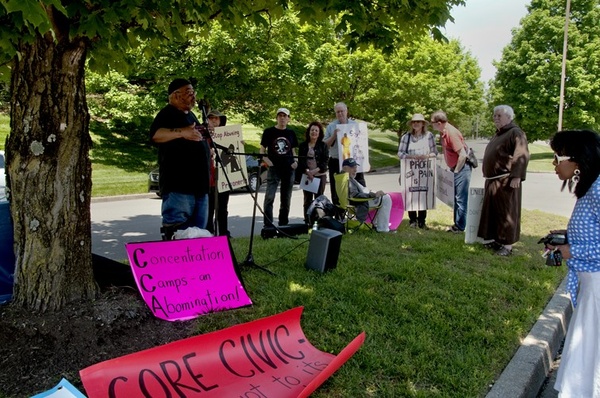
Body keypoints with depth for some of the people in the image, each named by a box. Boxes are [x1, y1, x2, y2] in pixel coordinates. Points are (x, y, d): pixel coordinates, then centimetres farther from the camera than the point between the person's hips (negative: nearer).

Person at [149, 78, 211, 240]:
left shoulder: (190, 115, 21)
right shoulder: (167, 114, -6)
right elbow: (155, 135, -25)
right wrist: (182, 132, -34)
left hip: (199, 184, 9)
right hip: (178, 185, -9)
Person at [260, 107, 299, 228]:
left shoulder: (291, 133, 11)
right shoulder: (269, 132, 1)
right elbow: (262, 150, 4)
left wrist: (295, 161, 0)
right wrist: (267, 161, -13)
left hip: (289, 169, 4)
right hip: (274, 169, -3)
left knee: (286, 199, 11)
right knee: (269, 197, -12)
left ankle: (283, 224, 23)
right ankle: (268, 225, -8)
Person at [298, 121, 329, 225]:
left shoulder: (323, 145, 5)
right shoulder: (303, 146, 8)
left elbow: (325, 160, -3)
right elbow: (300, 160, 2)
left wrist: (316, 170, -15)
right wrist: (307, 171, -14)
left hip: (320, 175, -1)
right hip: (307, 175, 1)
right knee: (307, 199, 2)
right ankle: (307, 222, 5)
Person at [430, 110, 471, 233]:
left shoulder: (451, 133, -21)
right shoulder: (443, 132, 7)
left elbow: (463, 155, -24)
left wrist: (456, 171, -16)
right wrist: (452, 169, 13)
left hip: (461, 168, -10)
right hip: (455, 168, 10)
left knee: (461, 199, -1)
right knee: (456, 198, 17)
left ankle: (459, 227, 7)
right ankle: (457, 224, 28)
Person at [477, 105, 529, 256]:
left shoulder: (515, 133, -10)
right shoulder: (498, 134, 19)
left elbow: (522, 156, -20)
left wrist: (516, 176, -27)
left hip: (506, 181, -9)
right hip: (493, 180, 9)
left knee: (506, 213, -4)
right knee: (492, 211, 13)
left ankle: (507, 245, 2)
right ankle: (495, 239, 23)